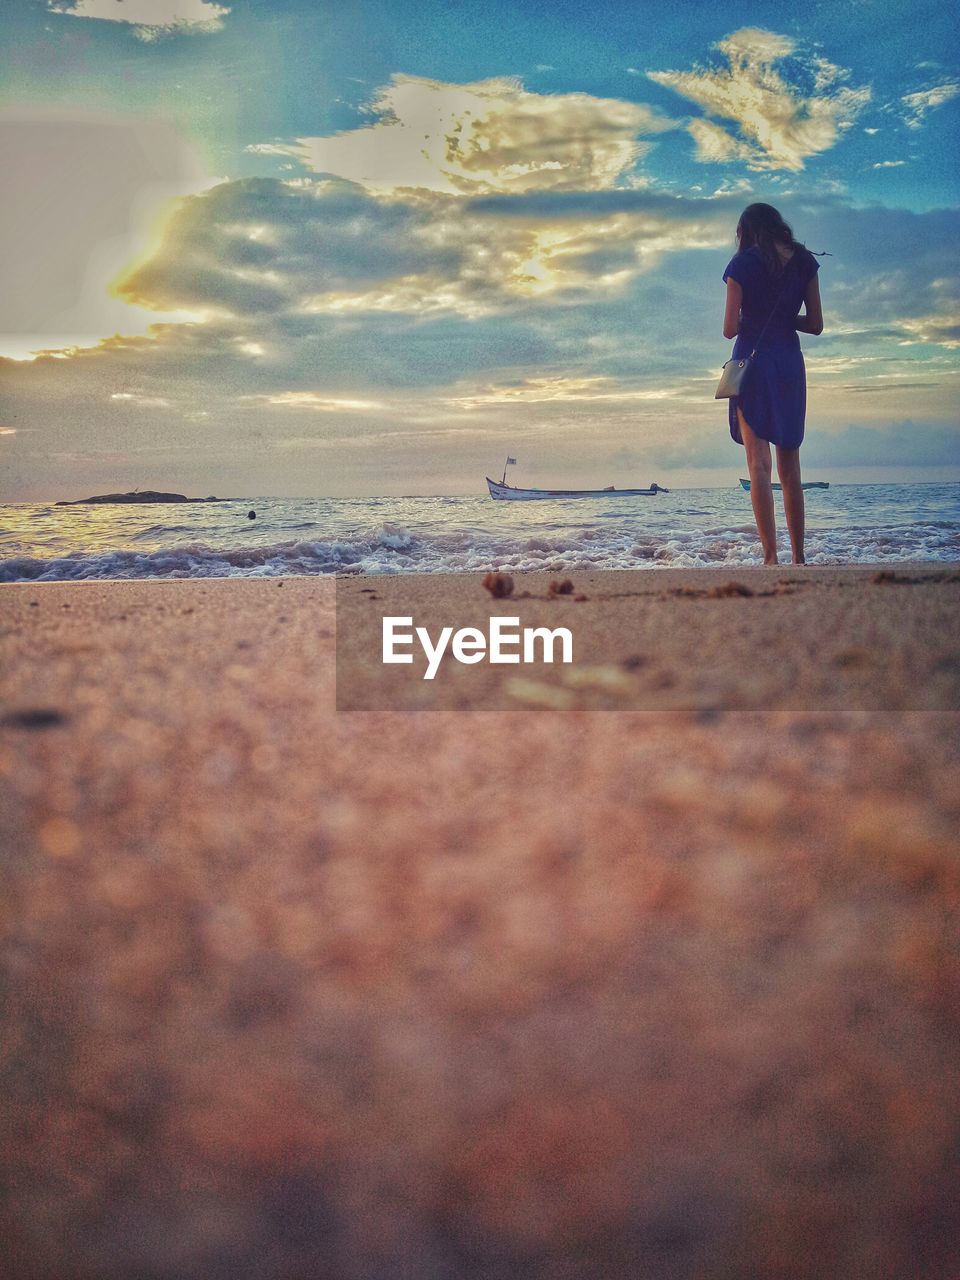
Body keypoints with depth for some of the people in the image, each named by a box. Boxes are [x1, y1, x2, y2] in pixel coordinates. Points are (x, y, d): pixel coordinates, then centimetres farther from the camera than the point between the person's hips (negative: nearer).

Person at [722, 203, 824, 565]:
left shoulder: (743, 263, -3)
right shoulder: (804, 261, 6)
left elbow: (730, 329, -7)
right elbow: (815, 324, 6)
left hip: (753, 361, -4)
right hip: (790, 362, 4)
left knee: (758, 462, -7)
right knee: (790, 470, 11)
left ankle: (771, 556, -15)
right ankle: (799, 558, 14)